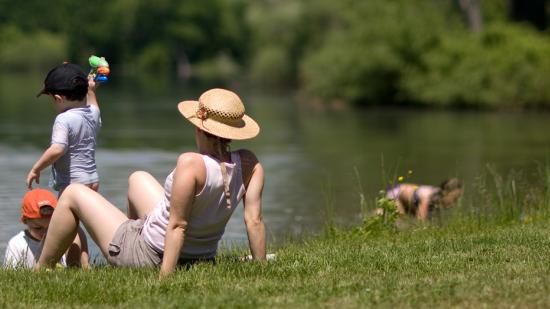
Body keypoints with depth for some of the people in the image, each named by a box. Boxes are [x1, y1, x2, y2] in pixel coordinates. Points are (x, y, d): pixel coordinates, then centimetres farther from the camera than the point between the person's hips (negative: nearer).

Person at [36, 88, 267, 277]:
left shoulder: (191, 164, -30)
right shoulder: (249, 164, -13)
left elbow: (177, 226, -29)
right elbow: (254, 220, -13)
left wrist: (164, 277, -26)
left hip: (149, 256, -7)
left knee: (73, 194, 14)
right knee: (137, 178, 30)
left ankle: (41, 271, 28)